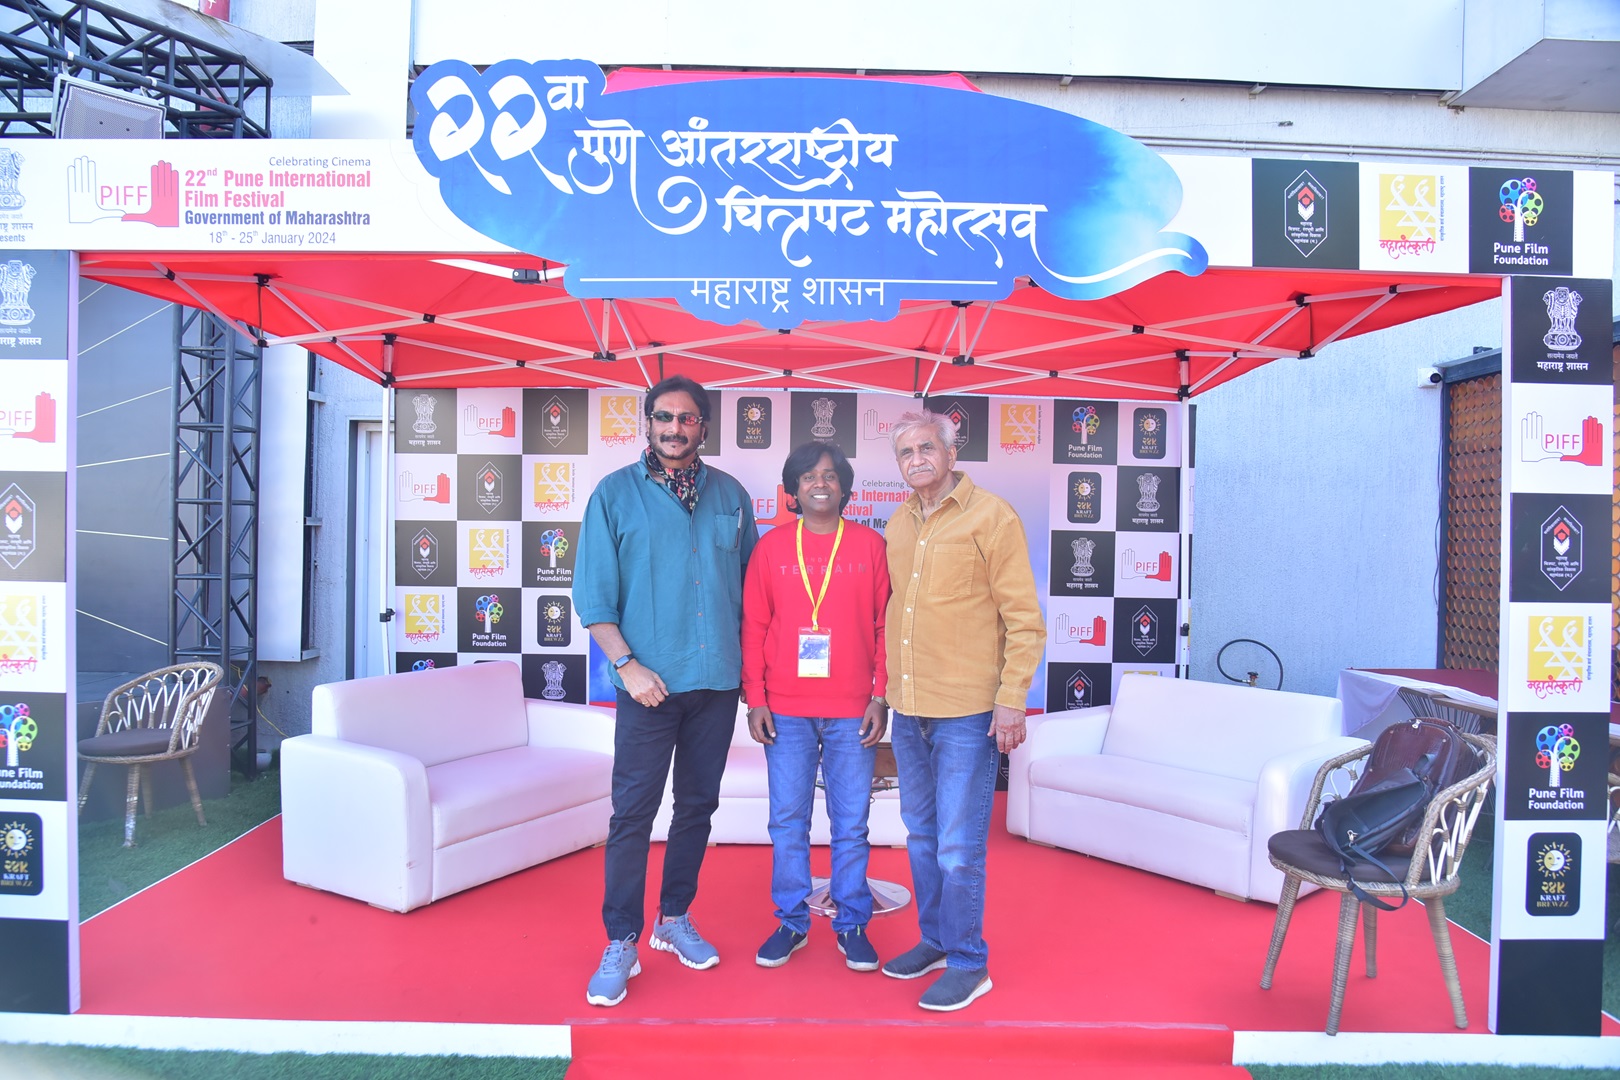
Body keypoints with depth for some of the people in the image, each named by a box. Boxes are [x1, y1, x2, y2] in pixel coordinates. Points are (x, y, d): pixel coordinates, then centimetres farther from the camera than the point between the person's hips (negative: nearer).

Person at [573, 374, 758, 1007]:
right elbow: (592, 594, -3)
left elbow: (749, 581, 13)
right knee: (633, 812, -2)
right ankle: (621, 944, 11)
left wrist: (748, 661, 6)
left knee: (697, 805, 13)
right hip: (650, 683, -3)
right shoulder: (616, 494, 0)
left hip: (718, 681, 4)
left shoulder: (730, 496, 8)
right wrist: (627, 664, -12)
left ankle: (674, 920, 30)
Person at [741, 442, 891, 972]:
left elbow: (885, 626, 3)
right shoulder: (771, 546, 5)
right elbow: (753, 627, 5)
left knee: (851, 824, 7)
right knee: (787, 822, 8)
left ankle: (852, 925, 22)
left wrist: (880, 698, -2)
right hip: (785, 712, 1)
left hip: (852, 713, -1)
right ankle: (791, 923, 23)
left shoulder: (870, 545, 3)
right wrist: (755, 699, 0)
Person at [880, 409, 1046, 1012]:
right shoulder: (898, 525, 11)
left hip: (967, 712, -6)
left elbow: (1024, 618, -9)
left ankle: (968, 963, 17)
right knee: (921, 835, 17)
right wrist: (887, 688, 15)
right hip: (908, 710, 7)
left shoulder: (990, 516, -8)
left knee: (958, 846, -1)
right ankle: (935, 940, 34)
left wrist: (1011, 700, -13)